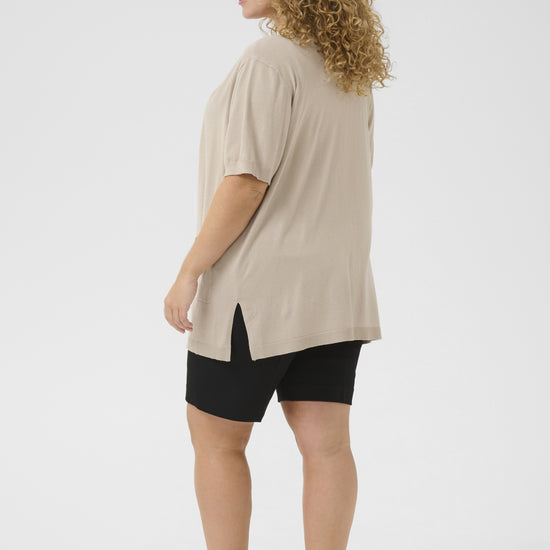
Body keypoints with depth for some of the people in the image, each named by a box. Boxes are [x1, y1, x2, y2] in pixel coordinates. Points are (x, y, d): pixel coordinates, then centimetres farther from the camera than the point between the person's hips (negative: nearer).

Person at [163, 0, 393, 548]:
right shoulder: (352, 70, 10)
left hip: (260, 285, -7)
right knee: (324, 443, 6)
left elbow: (248, 180, -21)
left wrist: (189, 272, -15)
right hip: (334, 286, 8)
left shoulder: (270, 59, -16)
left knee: (215, 438, 8)